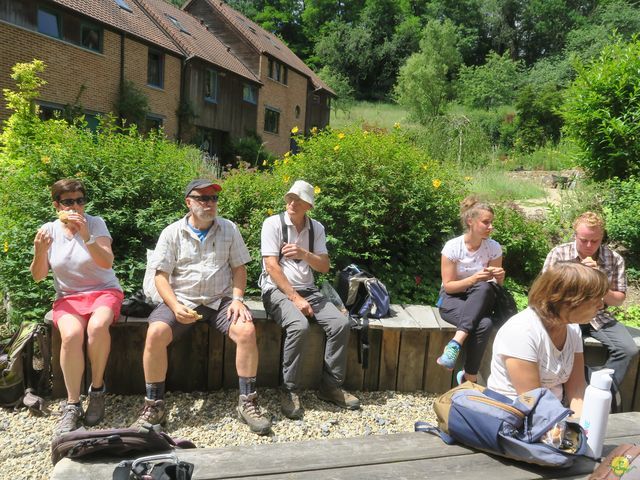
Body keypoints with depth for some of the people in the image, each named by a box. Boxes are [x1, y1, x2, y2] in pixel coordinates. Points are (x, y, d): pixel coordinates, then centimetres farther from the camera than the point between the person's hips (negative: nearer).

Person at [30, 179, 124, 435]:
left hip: (104, 291, -1)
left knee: (97, 326, -34)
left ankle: (97, 388, -11)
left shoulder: (95, 223, -4)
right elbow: (38, 276, 2)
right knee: (71, 335, -31)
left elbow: (107, 262, -17)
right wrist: (40, 251, -17)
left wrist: (85, 235, -29)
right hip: (68, 297, 2)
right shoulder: (49, 230, 4)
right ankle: (72, 405, -16)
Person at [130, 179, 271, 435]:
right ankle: (154, 406, -8)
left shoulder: (229, 229, 8)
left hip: (221, 300, 1)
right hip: (181, 300, 0)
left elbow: (239, 268, 9)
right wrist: (175, 307, -16)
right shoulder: (172, 232, 3)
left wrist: (237, 299, -7)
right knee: (155, 333, -28)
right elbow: (161, 275, -1)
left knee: (247, 330, -26)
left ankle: (248, 403, -11)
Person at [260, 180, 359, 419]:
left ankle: (331, 386, -1)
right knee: (299, 325, -33)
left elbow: (324, 266, 5)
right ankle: (289, 390, -14)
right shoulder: (273, 223, -5)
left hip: (308, 290, 5)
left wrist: (304, 254, -16)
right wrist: (295, 298, -19)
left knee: (341, 323, -17)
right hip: (277, 290, -5)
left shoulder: (316, 228, 9)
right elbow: (271, 266, -13)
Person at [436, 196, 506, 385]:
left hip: (480, 299, 3)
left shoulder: (494, 247, -4)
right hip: (452, 299, -3)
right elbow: (448, 286, -10)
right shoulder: (453, 246, -12)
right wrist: (474, 278, -27)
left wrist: (499, 277, -20)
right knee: (484, 323, -35)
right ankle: (470, 377, -24)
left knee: (485, 288, -36)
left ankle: (456, 343, -37)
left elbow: (495, 285, 5)